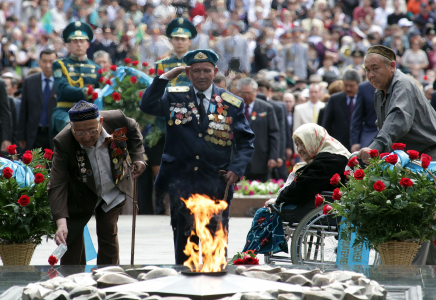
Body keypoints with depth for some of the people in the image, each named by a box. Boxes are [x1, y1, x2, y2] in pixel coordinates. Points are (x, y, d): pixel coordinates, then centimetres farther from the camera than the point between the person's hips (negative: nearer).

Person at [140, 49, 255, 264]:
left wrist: (237, 168, -8)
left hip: (216, 185, 0)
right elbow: (147, 105, -9)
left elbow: (246, 142, 7)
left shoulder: (232, 104, 5)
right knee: (183, 238, 6)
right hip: (181, 183, 0)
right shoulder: (174, 98, 7)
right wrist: (166, 77, -11)